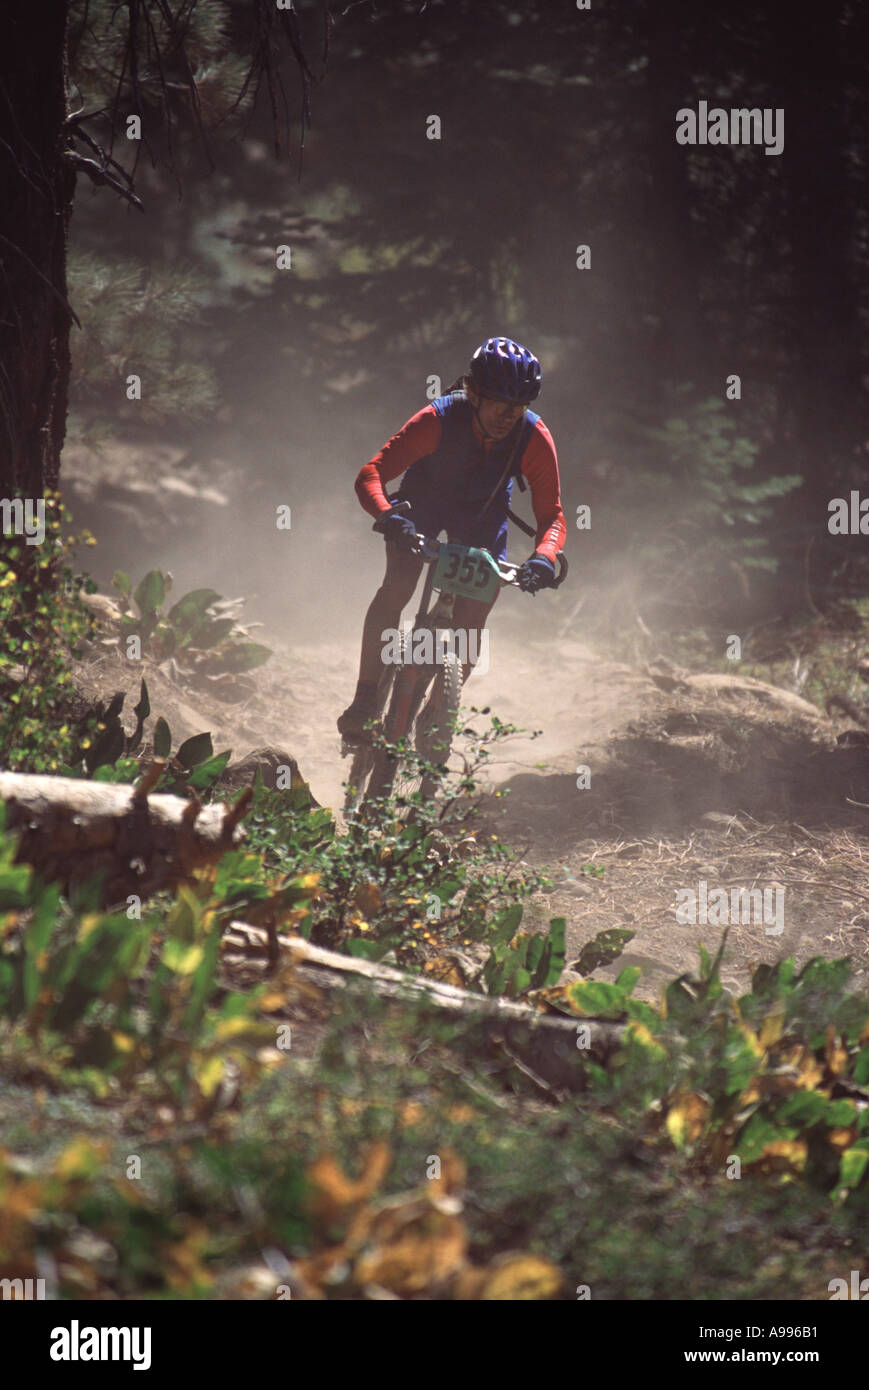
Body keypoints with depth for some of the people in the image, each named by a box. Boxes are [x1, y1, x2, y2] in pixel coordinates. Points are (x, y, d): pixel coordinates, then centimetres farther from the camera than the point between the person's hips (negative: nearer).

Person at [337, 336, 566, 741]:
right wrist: (390, 517, -58)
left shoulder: (534, 437, -29)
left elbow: (551, 514, -25)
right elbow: (371, 475, -37)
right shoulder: (437, 420, -35)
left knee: (472, 620, -9)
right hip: (424, 501, -1)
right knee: (395, 589, -23)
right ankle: (365, 700, -14)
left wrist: (544, 557, -46)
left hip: (482, 517, 2)